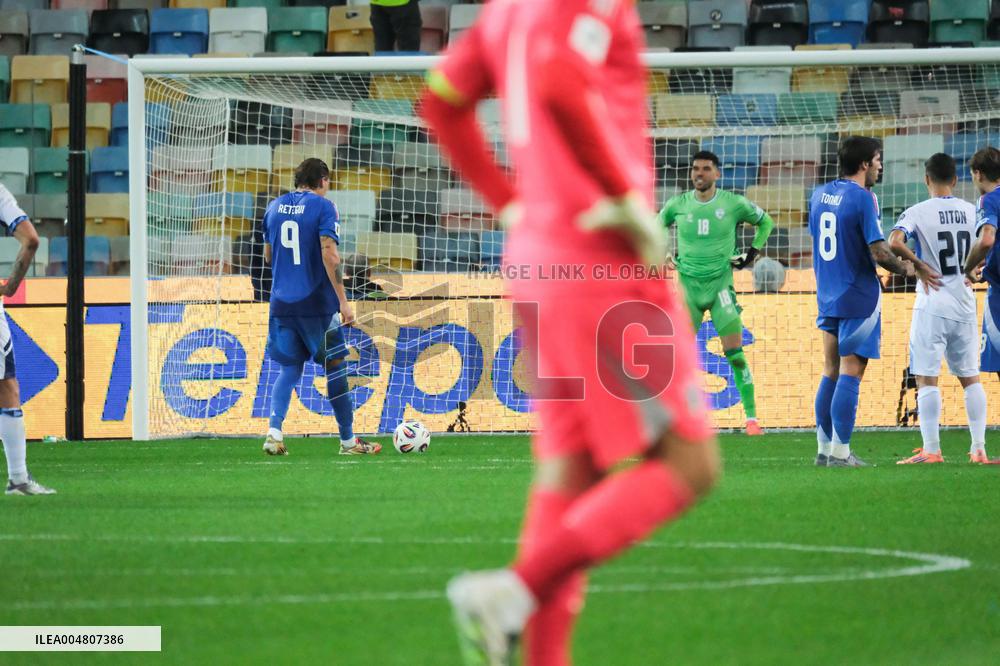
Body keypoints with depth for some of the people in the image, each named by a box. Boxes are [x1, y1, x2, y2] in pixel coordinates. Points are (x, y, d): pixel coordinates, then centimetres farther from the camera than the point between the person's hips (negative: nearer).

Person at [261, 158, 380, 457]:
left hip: (282, 302, 5)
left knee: (289, 370, 10)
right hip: (317, 302, -5)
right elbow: (329, 255, -17)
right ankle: (348, 441, 13)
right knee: (334, 367, 7)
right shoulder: (322, 207, -8)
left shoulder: (275, 207, 10)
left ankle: (274, 432, -11)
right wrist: (343, 301, -16)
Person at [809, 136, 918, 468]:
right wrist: (906, 268, -1)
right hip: (858, 299, -7)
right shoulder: (862, 198, -14)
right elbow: (879, 252, -18)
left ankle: (825, 448, 15)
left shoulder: (820, 194, 9)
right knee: (850, 374, -4)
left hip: (827, 297, 7)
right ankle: (840, 452, -5)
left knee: (831, 372, 13)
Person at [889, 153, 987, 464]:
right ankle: (979, 448, 11)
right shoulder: (972, 211, 5)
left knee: (926, 378, -2)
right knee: (970, 377, 13)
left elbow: (895, 243, -24)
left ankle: (931, 450, -6)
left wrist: (918, 264, -11)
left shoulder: (918, 212, -9)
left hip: (933, 304, -4)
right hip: (965, 304, 4)